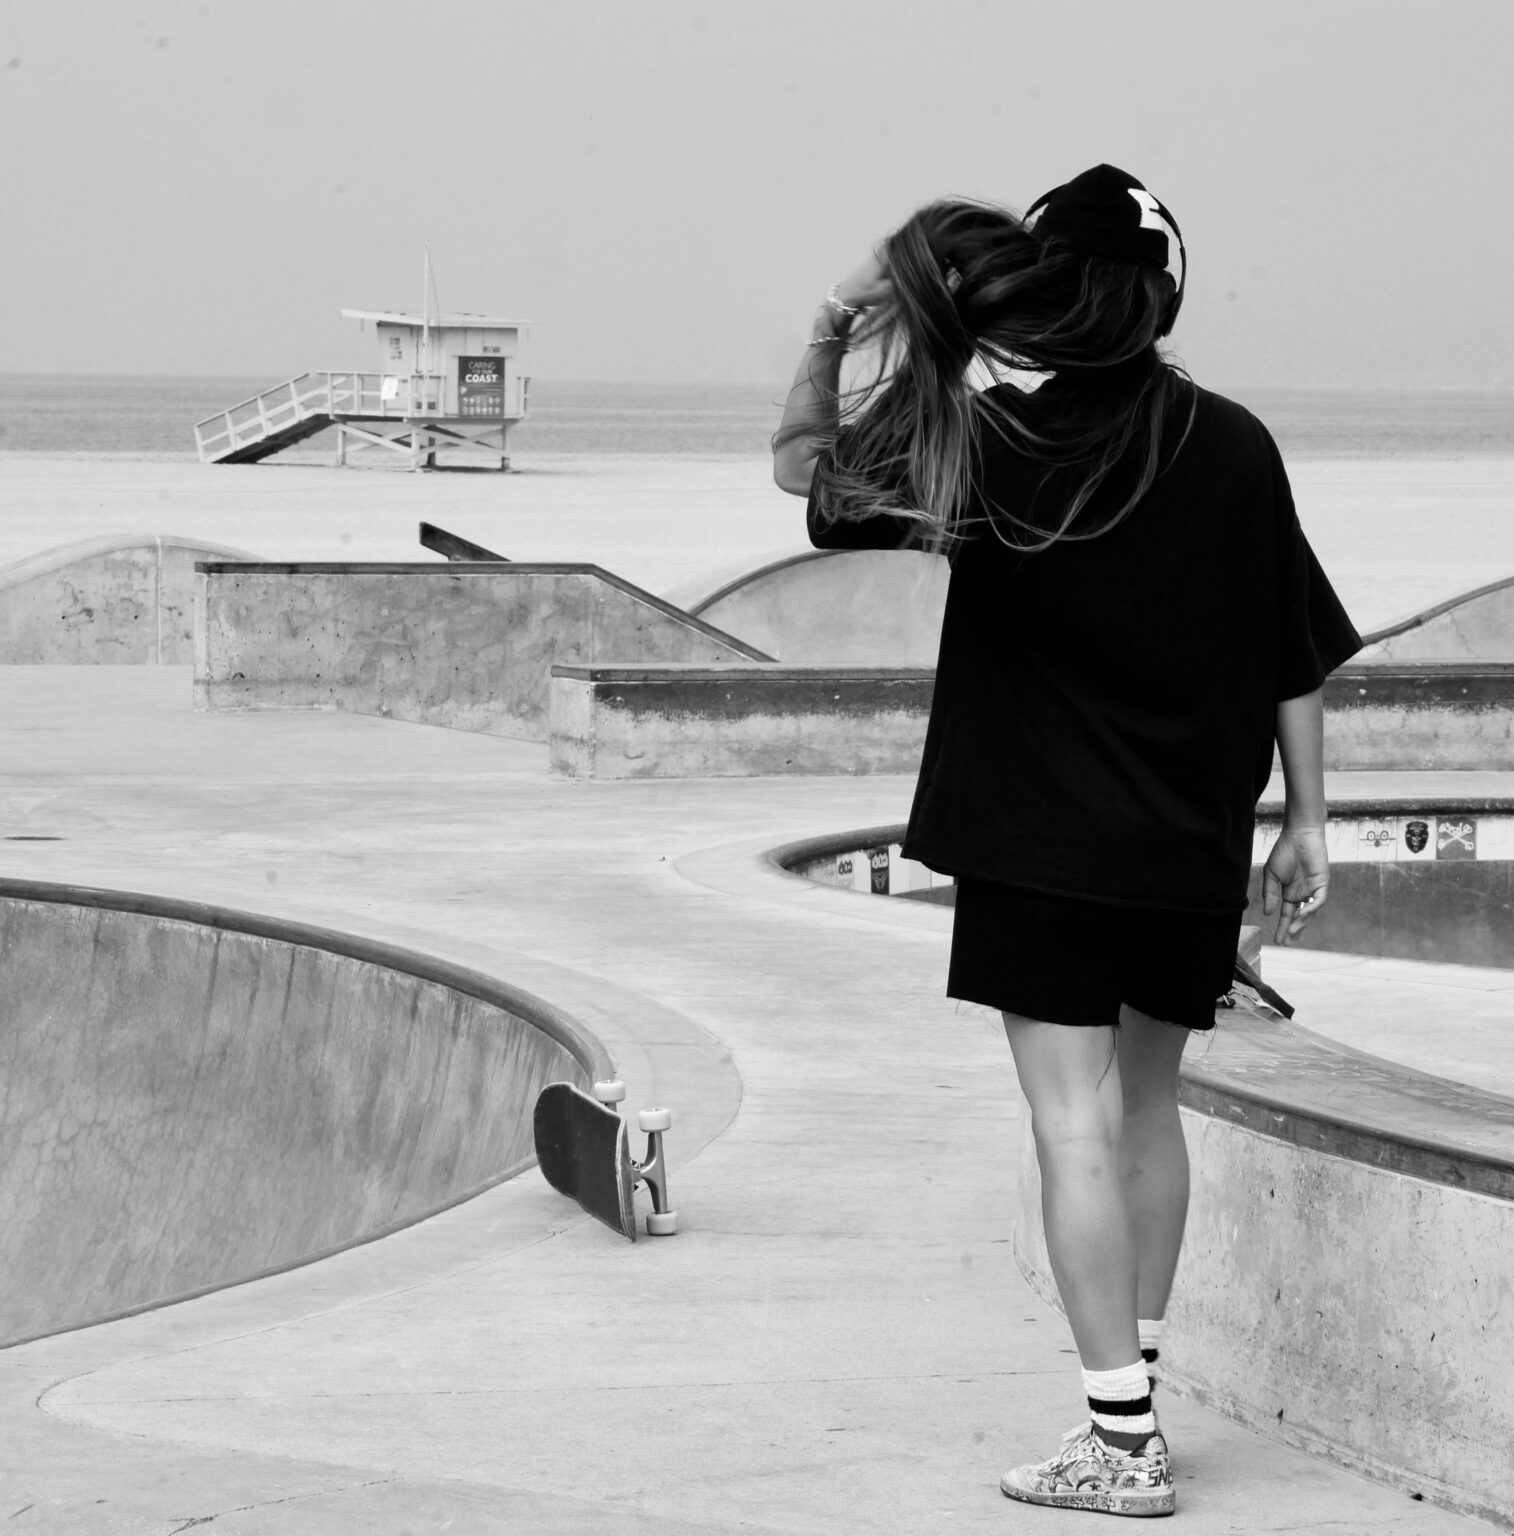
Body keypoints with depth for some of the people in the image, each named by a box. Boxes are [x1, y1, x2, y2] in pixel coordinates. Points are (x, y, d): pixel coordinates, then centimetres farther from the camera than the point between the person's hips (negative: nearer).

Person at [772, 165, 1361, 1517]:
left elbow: (806, 468, 2)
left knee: (1077, 1123, -3)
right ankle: (1138, 1390, 27)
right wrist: (1306, 823, 11)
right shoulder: (1231, 447, -2)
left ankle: (1122, 1441, -4)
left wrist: (831, 336, -8)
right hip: (1193, 849, 4)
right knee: (1148, 1104, 19)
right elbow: (1299, 658, 2)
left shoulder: (993, 448, -10)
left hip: (1040, 844, -4)